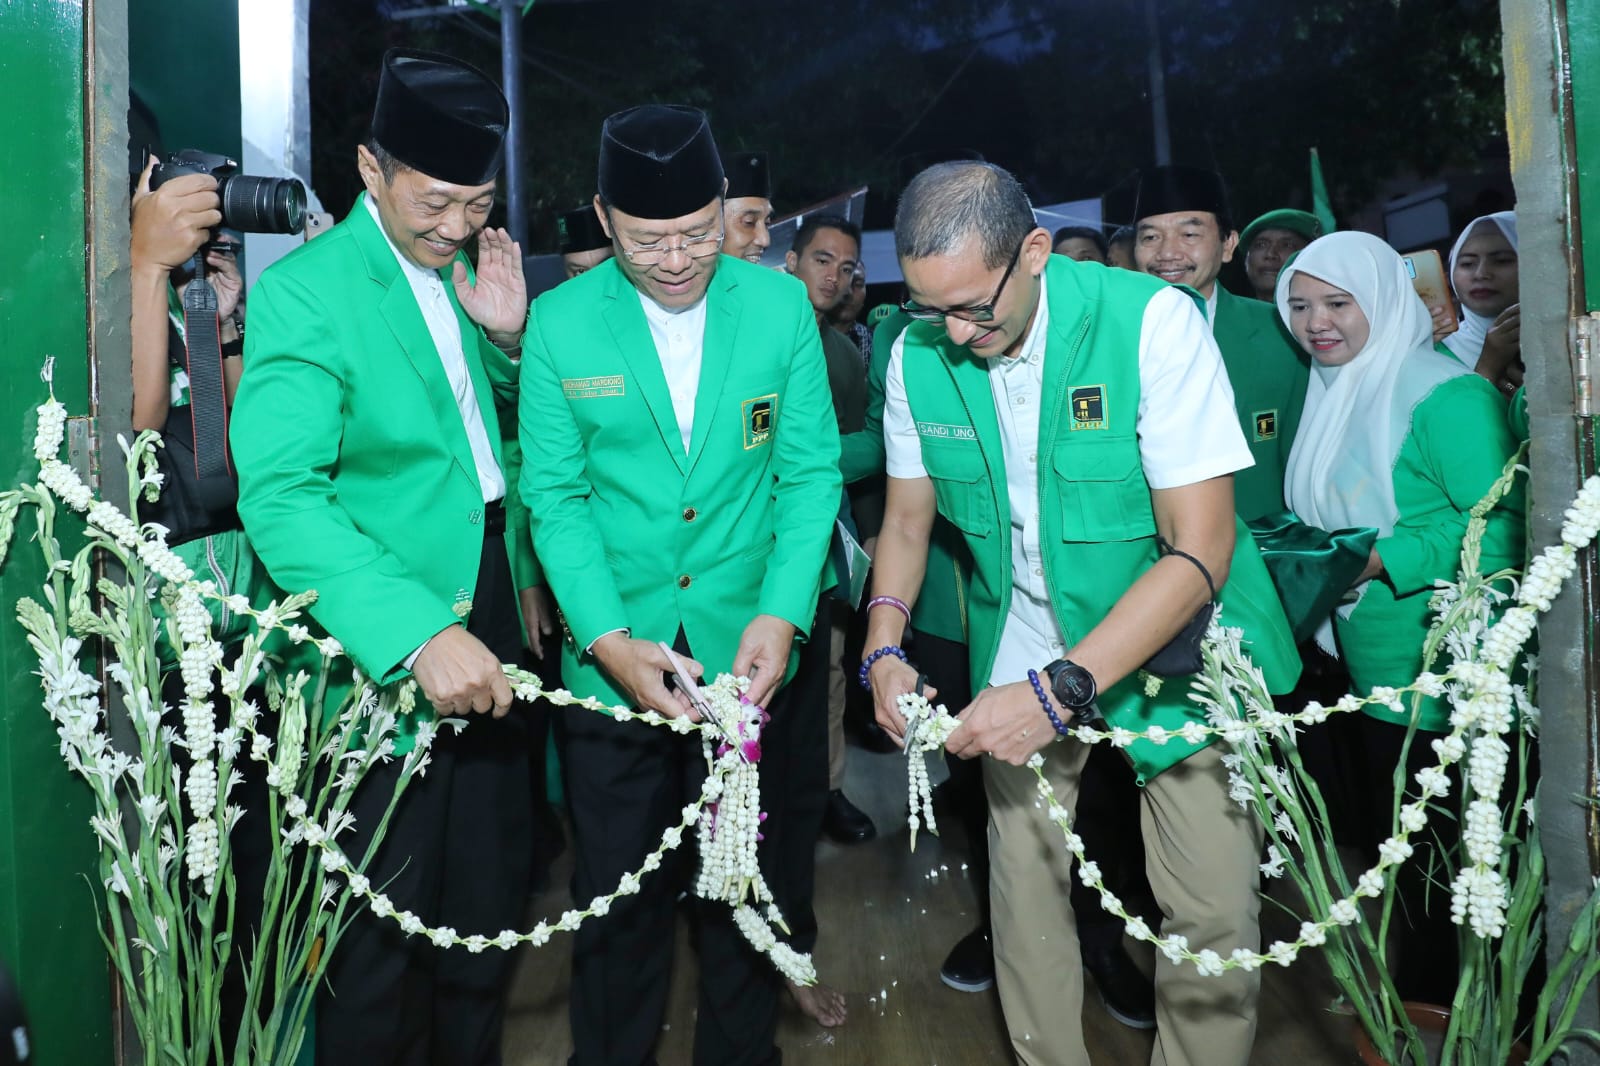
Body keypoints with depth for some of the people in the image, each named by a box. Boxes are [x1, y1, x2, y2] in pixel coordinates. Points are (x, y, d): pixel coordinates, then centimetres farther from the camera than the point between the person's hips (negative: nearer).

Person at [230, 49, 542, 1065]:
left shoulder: (459, 267, 7)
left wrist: (510, 334, -1)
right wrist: (418, 632, -38)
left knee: (491, 896, 21)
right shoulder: (304, 290, -15)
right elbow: (279, 494, -27)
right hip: (388, 661, -7)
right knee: (384, 928, 9)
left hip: (486, 625, 7)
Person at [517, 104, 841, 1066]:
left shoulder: (781, 304, -1)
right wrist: (608, 640, -16)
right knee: (618, 892, 12)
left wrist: (781, 615, -14)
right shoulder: (560, 322, -4)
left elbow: (810, 471, -1)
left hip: (748, 654, 1)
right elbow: (556, 496, -4)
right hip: (614, 655, -1)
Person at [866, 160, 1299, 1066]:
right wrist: (885, 649, -12)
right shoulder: (918, 353, -8)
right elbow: (908, 521, 5)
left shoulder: (1153, 323, -21)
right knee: (1023, 883, 9)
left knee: (1214, 908, -1)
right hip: (1026, 650, 3)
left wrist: (1062, 690, -30)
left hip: (1174, 646, -3)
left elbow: (1200, 550, -23)